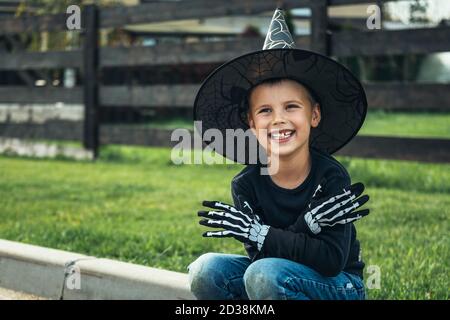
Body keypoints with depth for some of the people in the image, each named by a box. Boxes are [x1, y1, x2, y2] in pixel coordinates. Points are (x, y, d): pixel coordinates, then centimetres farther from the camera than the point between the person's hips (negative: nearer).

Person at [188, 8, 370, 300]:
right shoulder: (246, 185, -7)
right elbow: (261, 255, -16)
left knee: (265, 273, -33)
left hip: (339, 285, -5)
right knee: (206, 270, -19)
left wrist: (256, 232, -29)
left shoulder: (332, 177, -17)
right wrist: (311, 221, -31)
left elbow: (330, 261, -24)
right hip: (279, 276, 5)